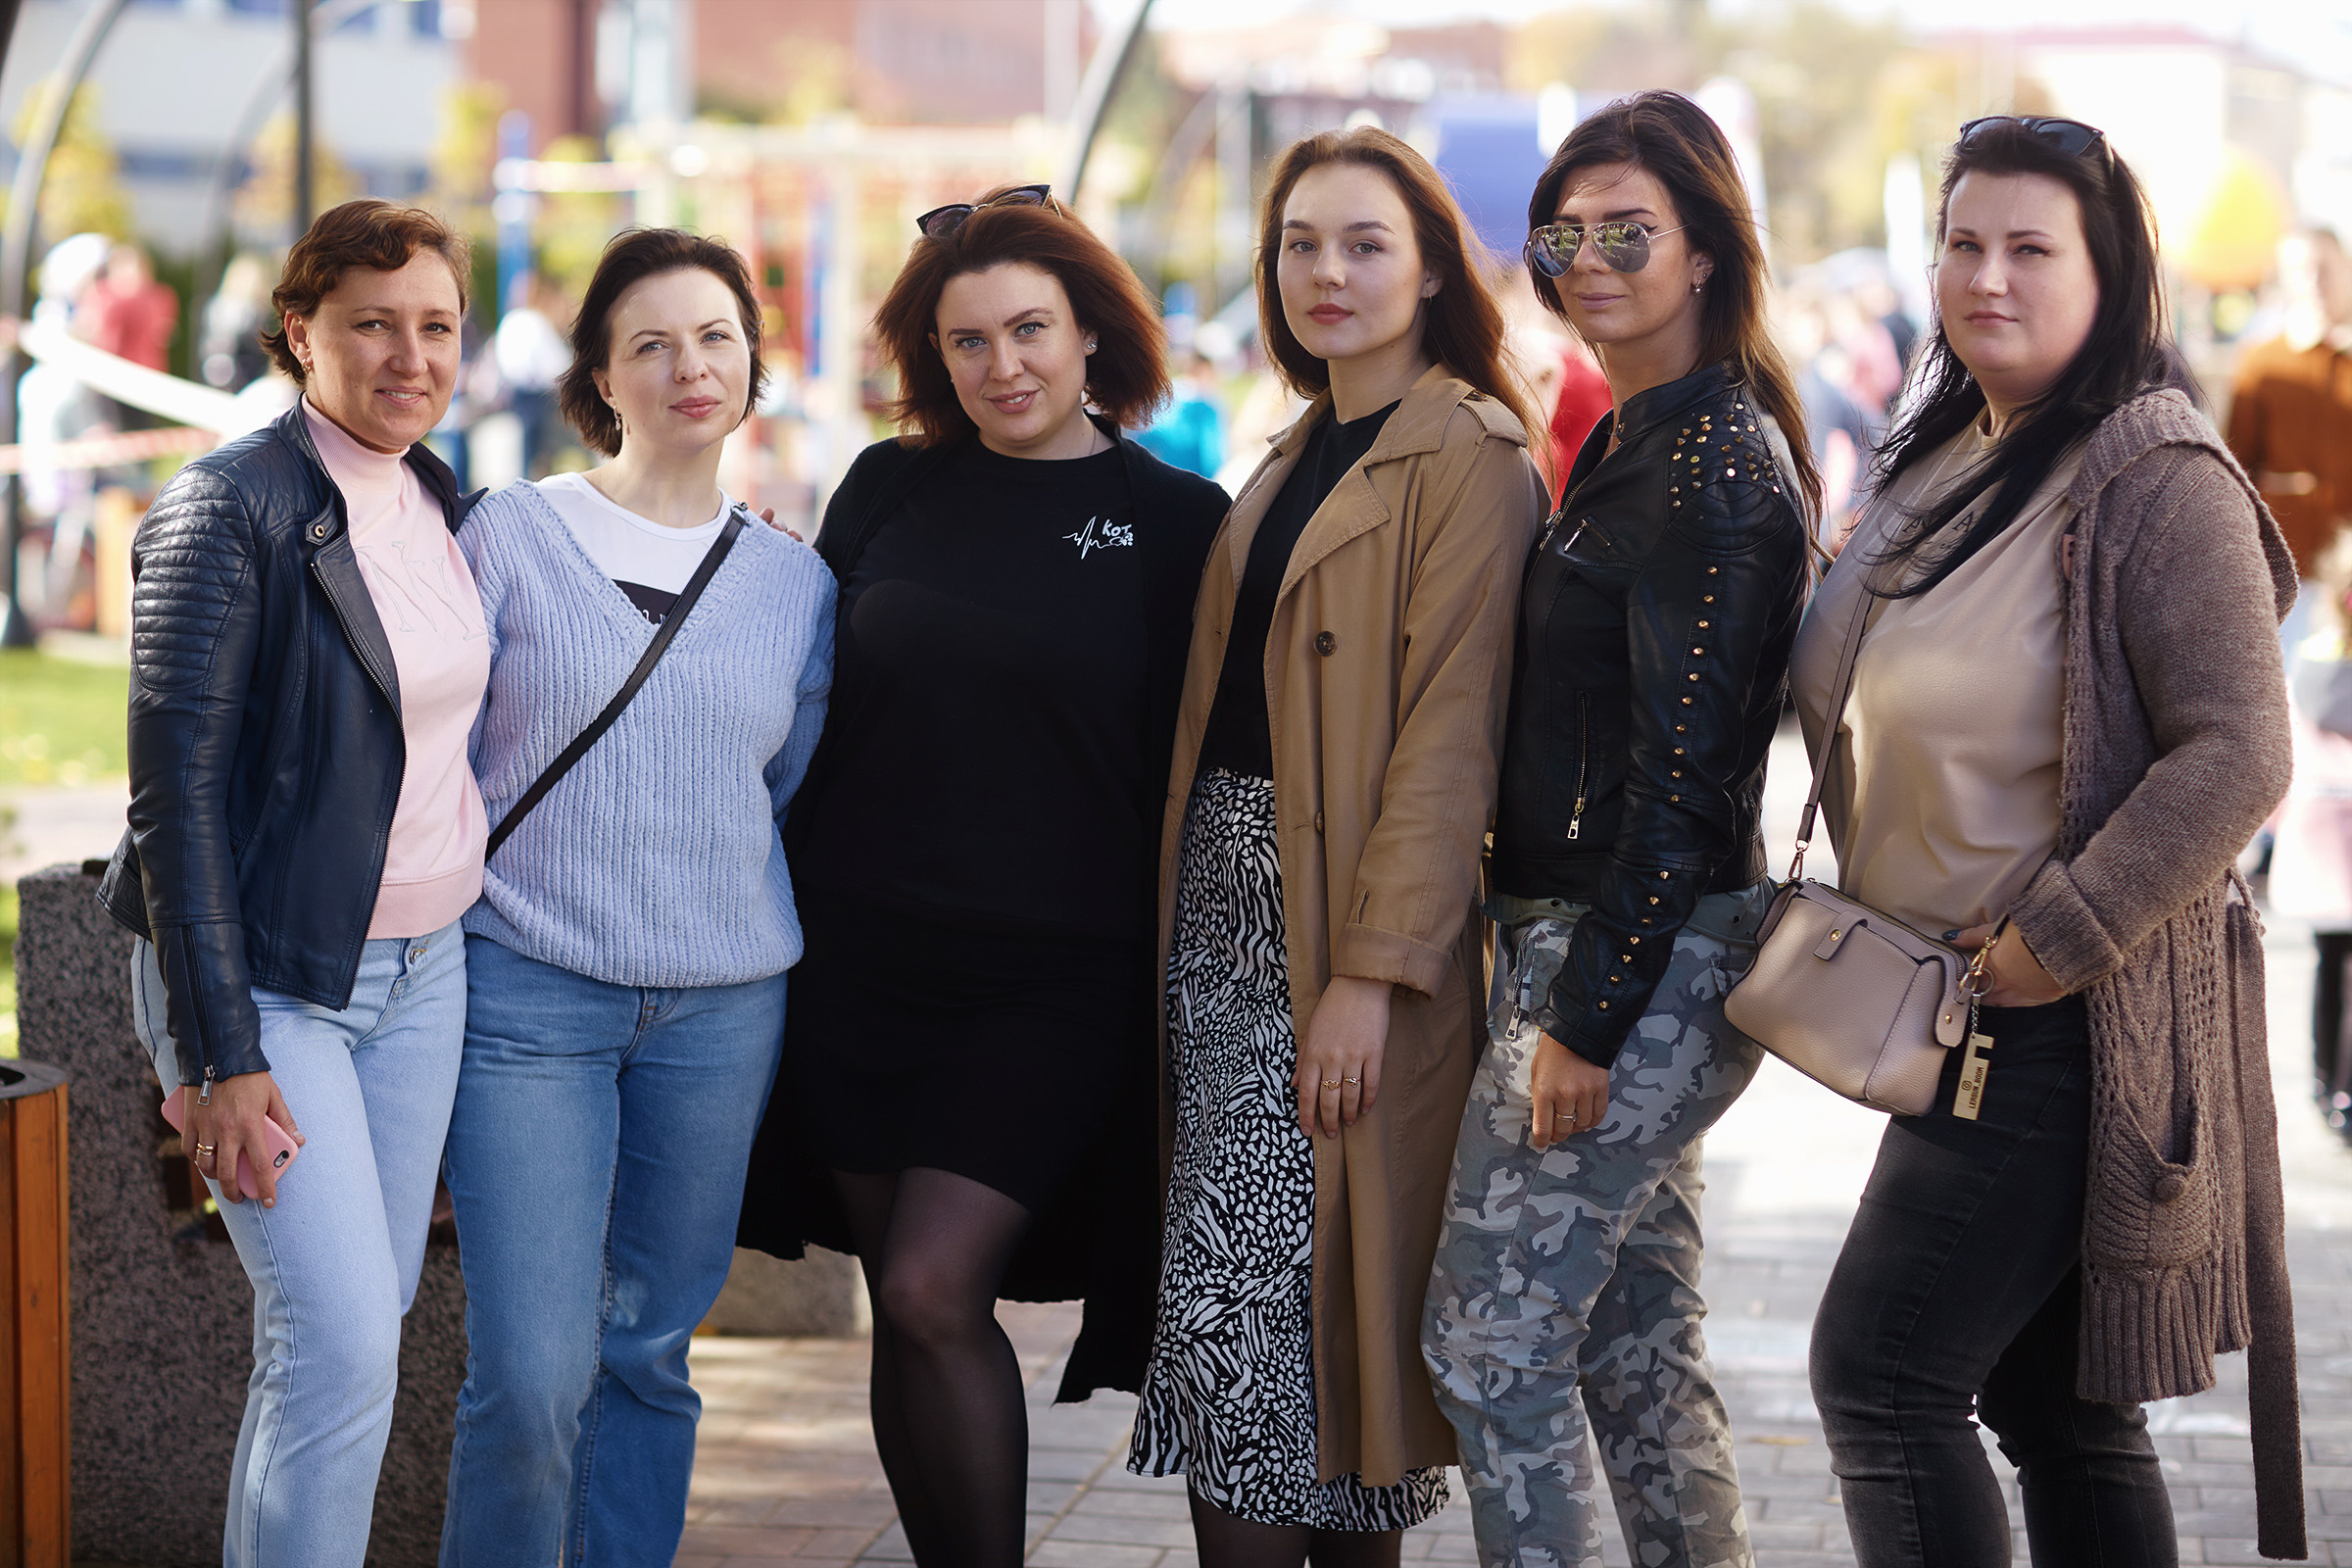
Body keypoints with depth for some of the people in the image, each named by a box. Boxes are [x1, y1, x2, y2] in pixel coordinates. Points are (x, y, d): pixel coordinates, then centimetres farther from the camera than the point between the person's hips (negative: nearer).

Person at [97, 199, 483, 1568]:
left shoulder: (445, 507, 8)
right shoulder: (232, 509, -14)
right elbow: (176, 787, -16)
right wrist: (219, 1054, -19)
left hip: (422, 971, 7)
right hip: (271, 980, -7)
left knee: (364, 1320, 10)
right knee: (343, 1344, -11)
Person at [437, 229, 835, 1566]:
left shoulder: (796, 583, 9)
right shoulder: (512, 536, 0)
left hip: (722, 1006, 3)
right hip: (528, 990, -3)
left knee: (652, 1351, 9)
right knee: (533, 1374, -11)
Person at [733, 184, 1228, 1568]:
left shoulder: (1176, 522, -1)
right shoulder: (890, 491, 7)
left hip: (1055, 978, -3)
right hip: (868, 954, 4)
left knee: (934, 1290, -13)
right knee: (903, 1313, 7)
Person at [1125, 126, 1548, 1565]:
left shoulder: (1468, 457, -8)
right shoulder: (1300, 460, 18)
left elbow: (1450, 732, -15)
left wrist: (1374, 969, -20)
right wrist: (1174, 904, 9)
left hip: (1344, 919, -8)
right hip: (1224, 900, 8)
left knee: (1240, 1299, -10)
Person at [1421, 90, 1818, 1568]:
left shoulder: (1717, 462, -15)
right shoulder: (1631, 446, 16)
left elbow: (1684, 768, -19)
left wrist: (1587, 1015, -20)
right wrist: (1572, 987, 15)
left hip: (1648, 961, -10)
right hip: (1593, 945, 10)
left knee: (1490, 1335, -6)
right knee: (1639, 1347, 14)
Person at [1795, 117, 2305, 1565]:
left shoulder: (2160, 480, -14)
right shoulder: (1939, 461, 12)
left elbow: (2235, 758, -21)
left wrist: (2057, 936, -20)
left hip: (2073, 1017, -9)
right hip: (1951, 1011, 9)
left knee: (1880, 1373, -9)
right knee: (2059, 1406, 13)